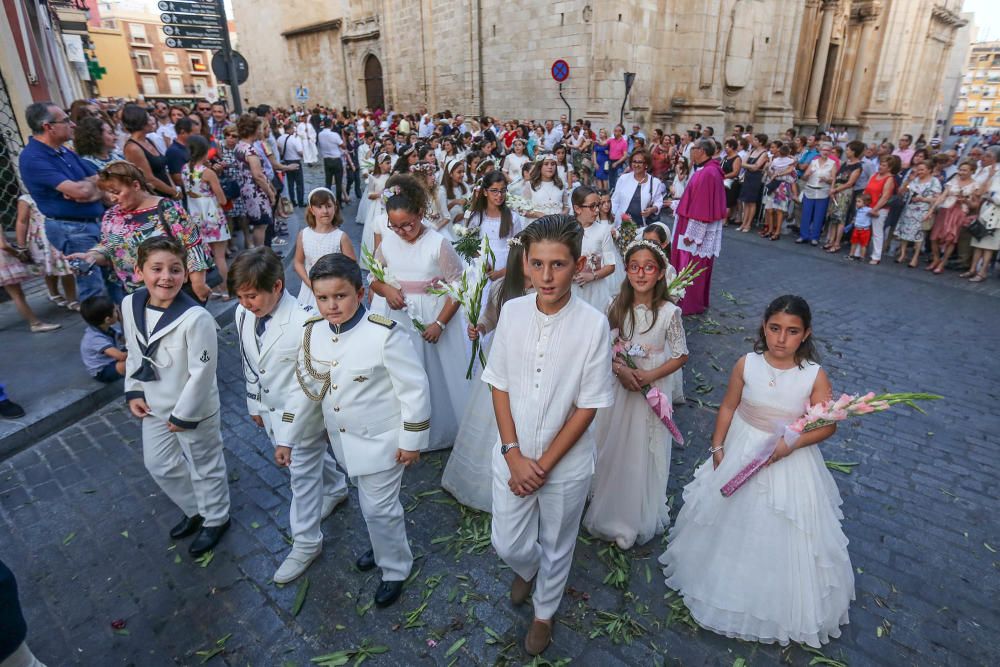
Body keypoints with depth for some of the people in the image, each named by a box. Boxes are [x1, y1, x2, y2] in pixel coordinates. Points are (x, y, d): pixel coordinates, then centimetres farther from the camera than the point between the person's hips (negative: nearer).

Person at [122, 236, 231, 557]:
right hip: (154, 407, 8)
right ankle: (194, 510, 49)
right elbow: (134, 352, 9)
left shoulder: (196, 318, -29)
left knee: (205, 467, 14)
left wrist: (185, 415, -17)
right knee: (159, 465, 25)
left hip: (194, 411, -7)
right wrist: (133, 392, 5)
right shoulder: (130, 305, -7)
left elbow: (202, 373, -24)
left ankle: (215, 519, 39)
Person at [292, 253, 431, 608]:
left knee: (378, 507, 4)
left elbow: (414, 388, -20)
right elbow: (306, 384, 5)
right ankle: (384, 545, 53)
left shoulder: (385, 335, -26)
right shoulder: (312, 332, -7)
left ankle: (395, 569, 32)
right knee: (370, 502, 25)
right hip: (344, 439, 6)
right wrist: (289, 434, 9)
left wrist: (412, 440, -15)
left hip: (381, 440, -6)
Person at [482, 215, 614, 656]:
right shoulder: (512, 312, -12)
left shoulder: (592, 325, -20)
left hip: (566, 463, -2)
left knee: (555, 548, 20)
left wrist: (544, 464, -13)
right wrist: (513, 455, -10)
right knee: (507, 545, 17)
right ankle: (527, 568, 54)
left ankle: (544, 612, 51)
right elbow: (499, 385, -4)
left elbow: (588, 406, -14)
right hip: (512, 456, 2)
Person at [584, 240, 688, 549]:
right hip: (619, 387, 3)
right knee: (613, 449, 15)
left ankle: (638, 518, 34)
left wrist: (650, 375, -18)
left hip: (652, 390, -2)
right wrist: (620, 370, -17)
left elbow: (680, 355, -6)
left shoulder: (669, 312, -14)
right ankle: (610, 509, 39)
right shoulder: (617, 306, -6)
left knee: (643, 453, 11)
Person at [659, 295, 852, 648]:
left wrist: (791, 443, -24)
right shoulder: (747, 364, -14)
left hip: (790, 461, -2)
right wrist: (718, 447, -3)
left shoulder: (815, 375, -17)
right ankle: (727, 579, 48)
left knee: (783, 535, 12)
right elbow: (728, 407, -3)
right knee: (731, 518, 19)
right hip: (741, 452, 2)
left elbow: (827, 425, -9)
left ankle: (781, 605, 38)